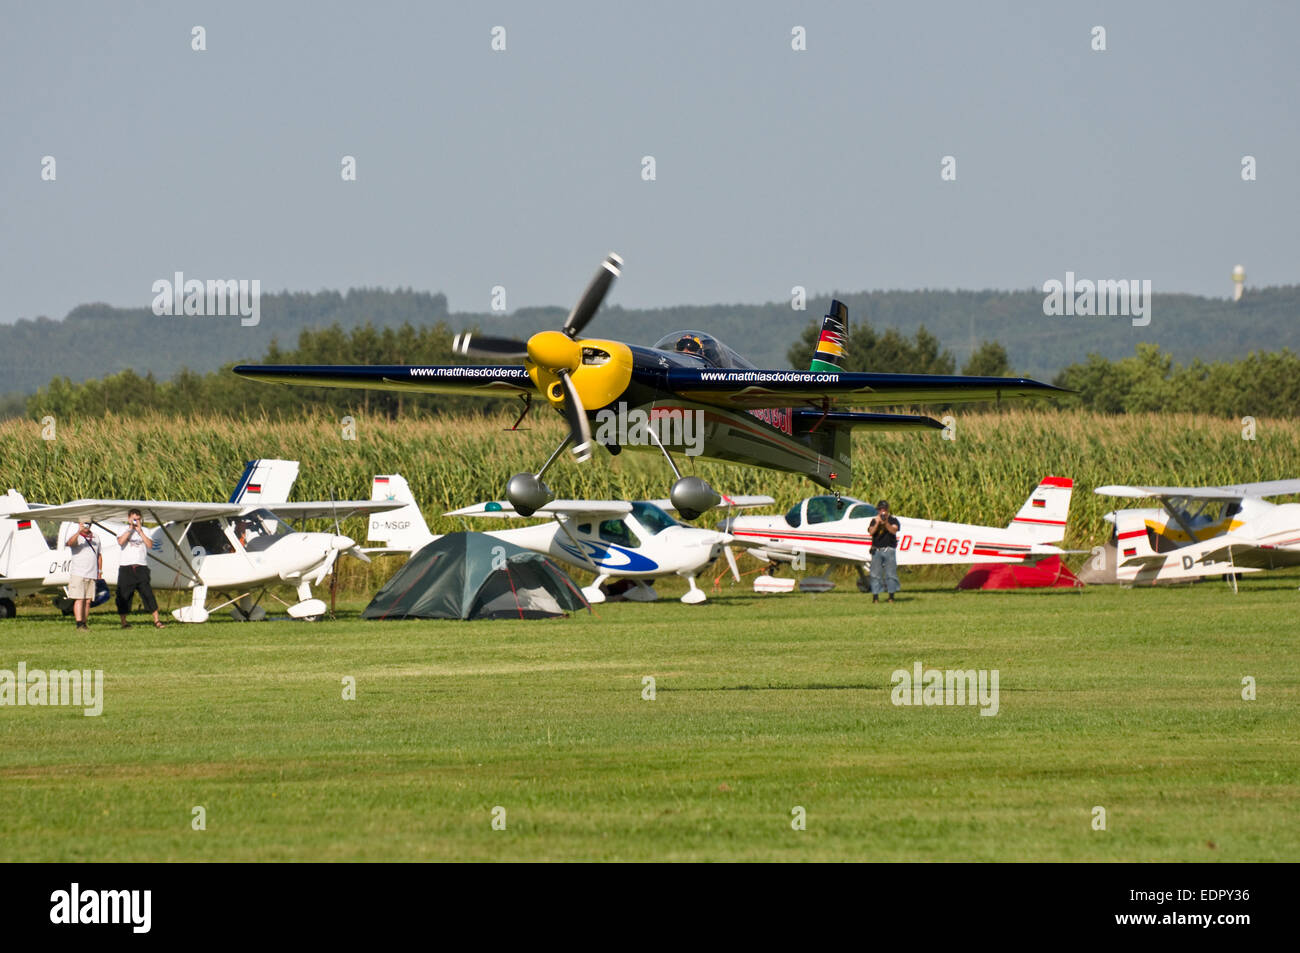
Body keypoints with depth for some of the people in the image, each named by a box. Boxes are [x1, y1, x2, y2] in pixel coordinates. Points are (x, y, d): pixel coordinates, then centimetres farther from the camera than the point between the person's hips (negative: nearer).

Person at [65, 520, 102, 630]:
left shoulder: (95, 538, 17)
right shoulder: (76, 537, -1)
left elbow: (99, 555, 26)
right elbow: (70, 542, -25)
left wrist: (100, 570, 19)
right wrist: (79, 532, -40)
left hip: (92, 575, 5)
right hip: (78, 574, -5)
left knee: (88, 601, 5)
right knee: (79, 599, -12)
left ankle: (85, 623, 10)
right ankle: (79, 623, -16)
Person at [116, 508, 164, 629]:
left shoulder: (144, 531, 14)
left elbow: (150, 544, -1)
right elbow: (120, 542, -11)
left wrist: (140, 531, -4)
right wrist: (130, 529, -8)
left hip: (141, 567, 1)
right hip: (126, 567, -1)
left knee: (147, 592, -5)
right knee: (124, 595, 0)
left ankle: (156, 621, -4)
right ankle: (124, 621, 11)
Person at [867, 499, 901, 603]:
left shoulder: (893, 519, 5)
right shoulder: (874, 520, 8)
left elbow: (894, 530, -10)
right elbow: (871, 532, -5)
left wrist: (886, 523, -24)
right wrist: (877, 523, -19)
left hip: (889, 550, -1)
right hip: (877, 550, 1)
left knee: (891, 573, -3)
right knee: (875, 574, -3)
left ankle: (891, 595, 2)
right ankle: (875, 596, -1)